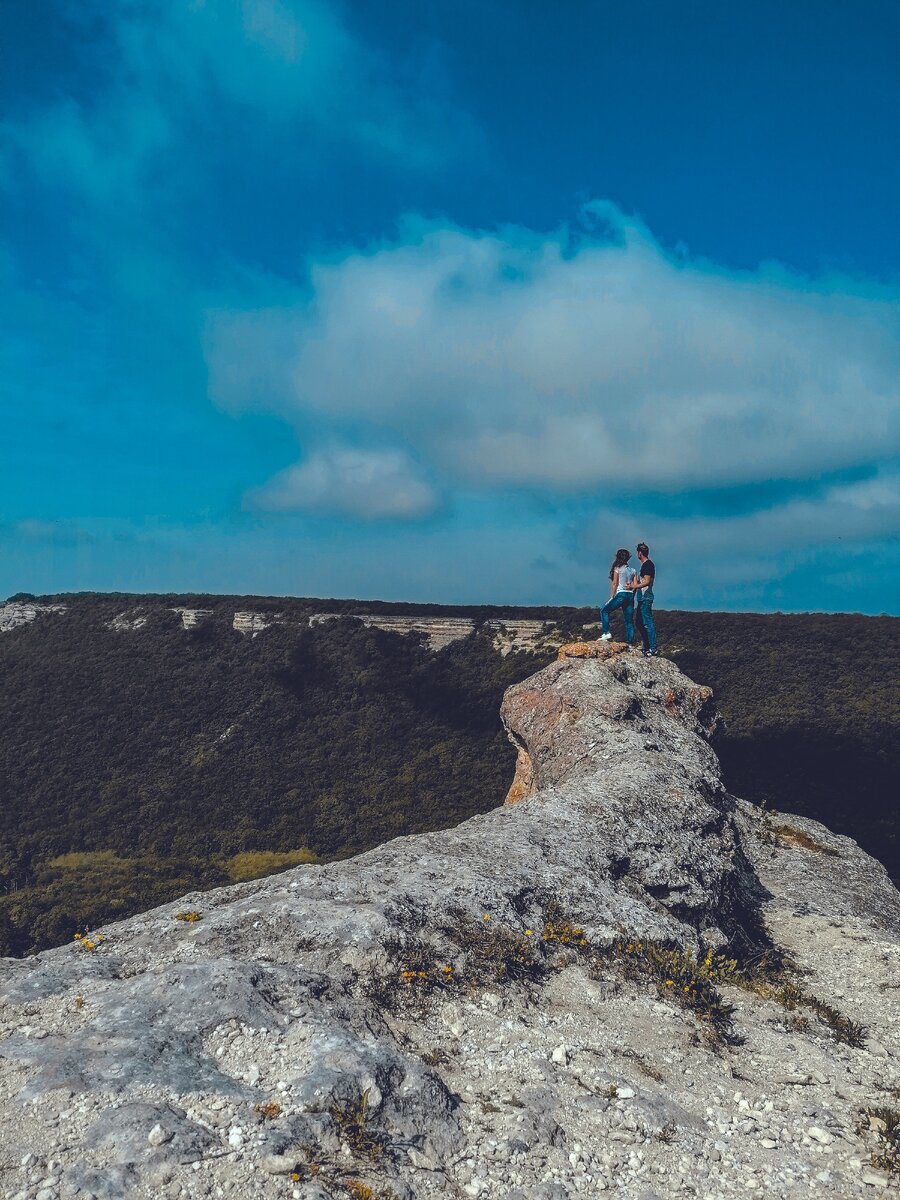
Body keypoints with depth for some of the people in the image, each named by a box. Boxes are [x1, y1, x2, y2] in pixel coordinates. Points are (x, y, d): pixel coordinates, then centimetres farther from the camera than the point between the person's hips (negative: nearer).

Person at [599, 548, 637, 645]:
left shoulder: (617, 569, -1)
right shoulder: (633, 570, 13)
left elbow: (614, 584, -3)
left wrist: (611, 597, 1)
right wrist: (631, 592, 17)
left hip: (621, 594, -5)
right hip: (630, 595, 5)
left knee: (604, 611, 10)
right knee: (629, 620, 8)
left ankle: (606, 632, -4)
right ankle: (630, 643, 6)